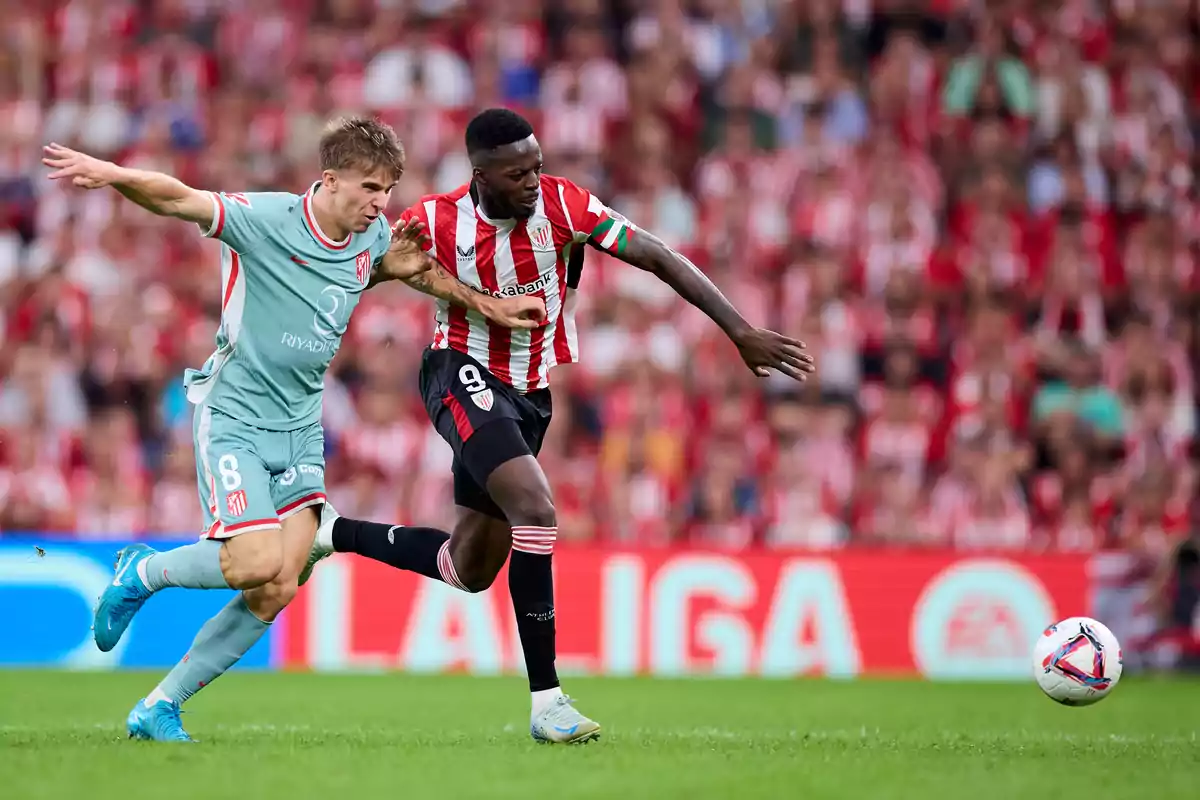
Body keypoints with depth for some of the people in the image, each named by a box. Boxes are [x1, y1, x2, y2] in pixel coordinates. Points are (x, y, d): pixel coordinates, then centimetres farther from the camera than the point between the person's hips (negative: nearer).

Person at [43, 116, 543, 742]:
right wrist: (109, 174, -45)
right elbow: (174, 200, -27)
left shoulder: (374, 238, 3)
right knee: (257, 564, -21)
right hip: (234, 416, -6)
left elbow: (414, 267, 26)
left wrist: (489, 307, 25)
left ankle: (158, 709, 7)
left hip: (301, 427, 6)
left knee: (279, 589, -5)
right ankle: (143, 572, 9)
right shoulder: (266, 220, -17)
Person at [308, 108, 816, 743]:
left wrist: (743, 333, -17)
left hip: (529, 394, 5)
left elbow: (657, 258, -13)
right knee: (535, 508, -28)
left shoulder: (562, 203, -13)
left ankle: (332, 533, 36)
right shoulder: (435, 221, -15)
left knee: (470, 570, 12)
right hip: (466, 377, -5)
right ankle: (545, 701, -22)